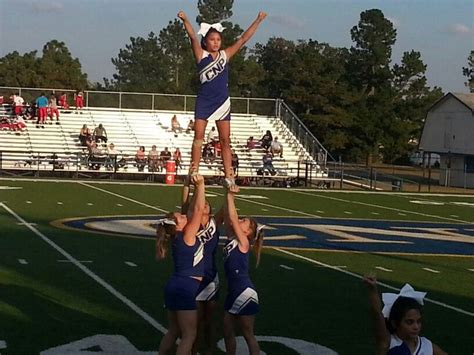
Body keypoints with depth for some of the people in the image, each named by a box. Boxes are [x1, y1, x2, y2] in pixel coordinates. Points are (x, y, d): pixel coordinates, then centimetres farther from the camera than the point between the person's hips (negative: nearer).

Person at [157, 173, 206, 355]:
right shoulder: (187, 235, -13)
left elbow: (194, 209, 14)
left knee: (173, 331, 16)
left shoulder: (178, 236, 7)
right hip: (186, 288, -9)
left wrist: (197, 188, 11)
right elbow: (198, 209, -16)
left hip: (176, 286, 9)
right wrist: (200, 185, -11)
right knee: (189, 335, -3)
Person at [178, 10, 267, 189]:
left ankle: (229, 176, 5)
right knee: (198, 137, -4)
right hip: (204, 101, -3)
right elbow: (192, 37, -17)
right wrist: (185, 20, -33)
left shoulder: (225, 55, 8)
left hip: (222, 101, 3)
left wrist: (258, 20, 4)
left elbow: (243, 39, 8)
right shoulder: (201, 55, -1)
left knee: (225, 140, 3)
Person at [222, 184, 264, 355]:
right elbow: (228, 216, 1)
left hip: (245, 294, -8)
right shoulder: (232, 239, 7)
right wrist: (228, 194, -3)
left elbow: (232, 217, -19)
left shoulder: (243, 243, -12)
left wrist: (230, 195, -17)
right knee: (228, 331, 14)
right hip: (232, 292, 8)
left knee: (248, 334, 0)